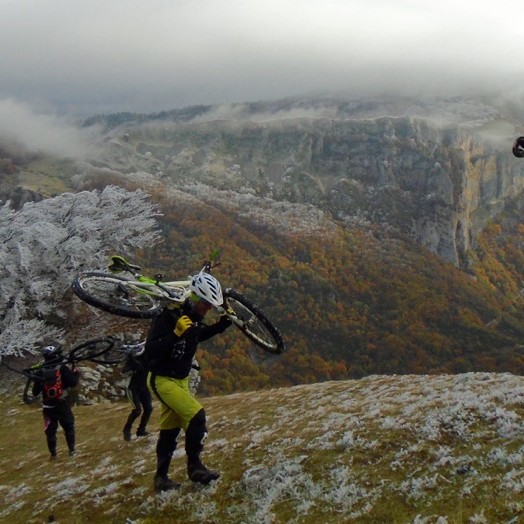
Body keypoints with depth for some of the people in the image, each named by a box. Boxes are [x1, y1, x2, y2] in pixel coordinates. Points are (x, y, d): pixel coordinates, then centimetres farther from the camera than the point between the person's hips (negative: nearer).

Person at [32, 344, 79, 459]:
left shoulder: (41, 372, -4)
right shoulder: (62, 368, -12)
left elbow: (35, 392, 0)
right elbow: (73, 383, -15)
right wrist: (75, 373, 3)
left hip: (48, 407, 2)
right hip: (62, 405, -2)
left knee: (50, 430, 12)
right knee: (69, 427, 13)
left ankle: (53, 453, 16)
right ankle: (72, 450, 14)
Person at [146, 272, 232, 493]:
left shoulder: (194, 318, -1)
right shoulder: (168, 316, -25)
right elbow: (150, 350, -30)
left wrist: (221, 325, 8)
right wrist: (176, 333, -40)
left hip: (180, 379, 9)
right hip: (162, 380, -9)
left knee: (169, 431, 14)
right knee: (196, 415, -19)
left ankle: (161, 478, 25)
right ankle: (194, 467, -4)